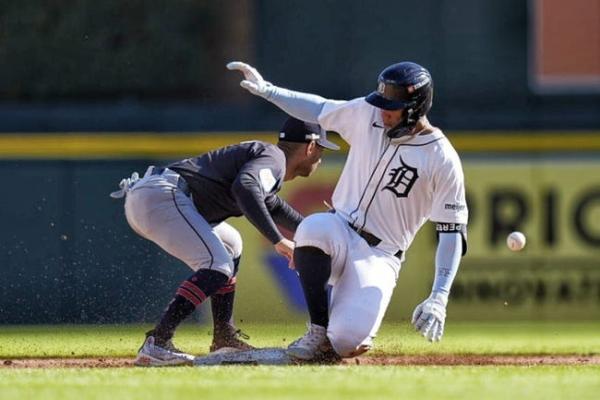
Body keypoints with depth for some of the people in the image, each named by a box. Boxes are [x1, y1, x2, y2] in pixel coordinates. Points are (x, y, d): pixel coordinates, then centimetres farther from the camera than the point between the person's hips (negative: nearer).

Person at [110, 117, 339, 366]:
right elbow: (244, 188, -25)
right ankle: (156, 343, -30)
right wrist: (277, 240, -26)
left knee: (229, 245, 26)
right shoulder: (274, 158, -4)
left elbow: (272, 207, 47)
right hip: (161, 194, -11)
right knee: (218, 265, -19)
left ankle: (224, 337, 24)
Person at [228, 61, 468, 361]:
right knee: (313, 228, -36)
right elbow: (317, 109, 15)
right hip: (339, 232, 3)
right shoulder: (366, 115, -1)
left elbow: (452, 231, -11)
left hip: (380, 256, -3)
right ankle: (318, 332, -16)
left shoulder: (443, 159, -12)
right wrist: (266, 89, 3)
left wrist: (439, 298, -19)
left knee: (346, 343, -25)